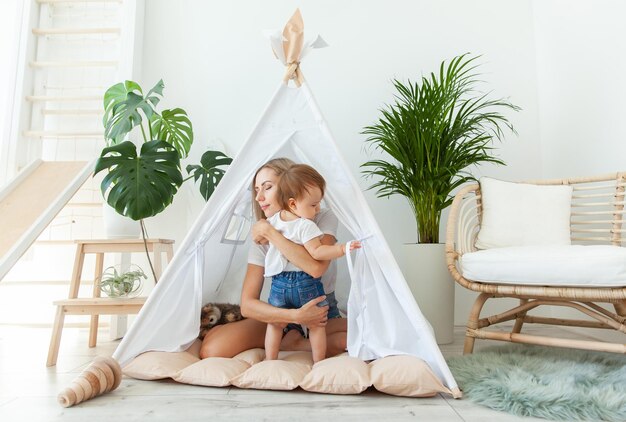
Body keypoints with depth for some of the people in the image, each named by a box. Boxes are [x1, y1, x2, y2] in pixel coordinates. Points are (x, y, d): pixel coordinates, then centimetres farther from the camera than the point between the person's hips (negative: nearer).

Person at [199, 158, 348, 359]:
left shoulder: (324, 219, -13)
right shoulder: (262, 238, -8)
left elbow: (316, 267, -35)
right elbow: (247, 304, -16)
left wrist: (269, 231, -28)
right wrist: (296, 315, -30)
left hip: (323, 313, -1)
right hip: (281, 315, 1)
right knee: (211, 350, -19)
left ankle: (292, 344, -12)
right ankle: (289, 338, -3)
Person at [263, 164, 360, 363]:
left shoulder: (272, 220, 3)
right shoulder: (306, 226, -18)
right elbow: (317, 252, -25)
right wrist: (343, 248, -27)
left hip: (279, 283, 5)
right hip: (306, 283, -4)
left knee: (275, 324, 20)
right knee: (317, 324, 13)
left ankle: (270, 361, 24)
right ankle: (319, 363, 20)